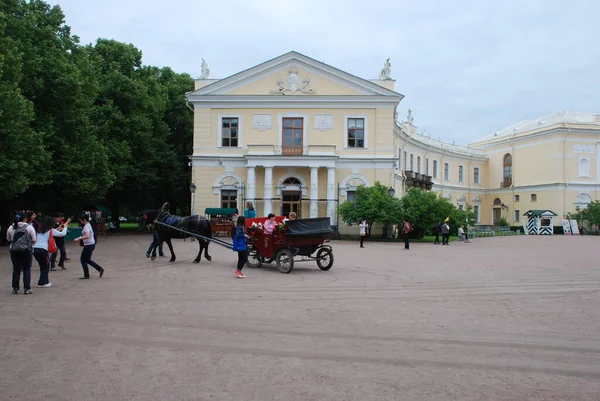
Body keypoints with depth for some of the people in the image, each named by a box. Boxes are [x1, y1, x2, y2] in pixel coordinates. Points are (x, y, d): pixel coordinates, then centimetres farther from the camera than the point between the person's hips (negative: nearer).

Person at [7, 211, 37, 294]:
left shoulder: (11, 228, 2)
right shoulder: (29, 227, -8)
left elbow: (8, 239, 13)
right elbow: (34, 240, -5)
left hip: (14, 251, 3)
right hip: (26, 251, -3)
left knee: (16, 270, 12)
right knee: (26, 270, 4)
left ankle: (15, 288, 16)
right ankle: (27, 289, 2)